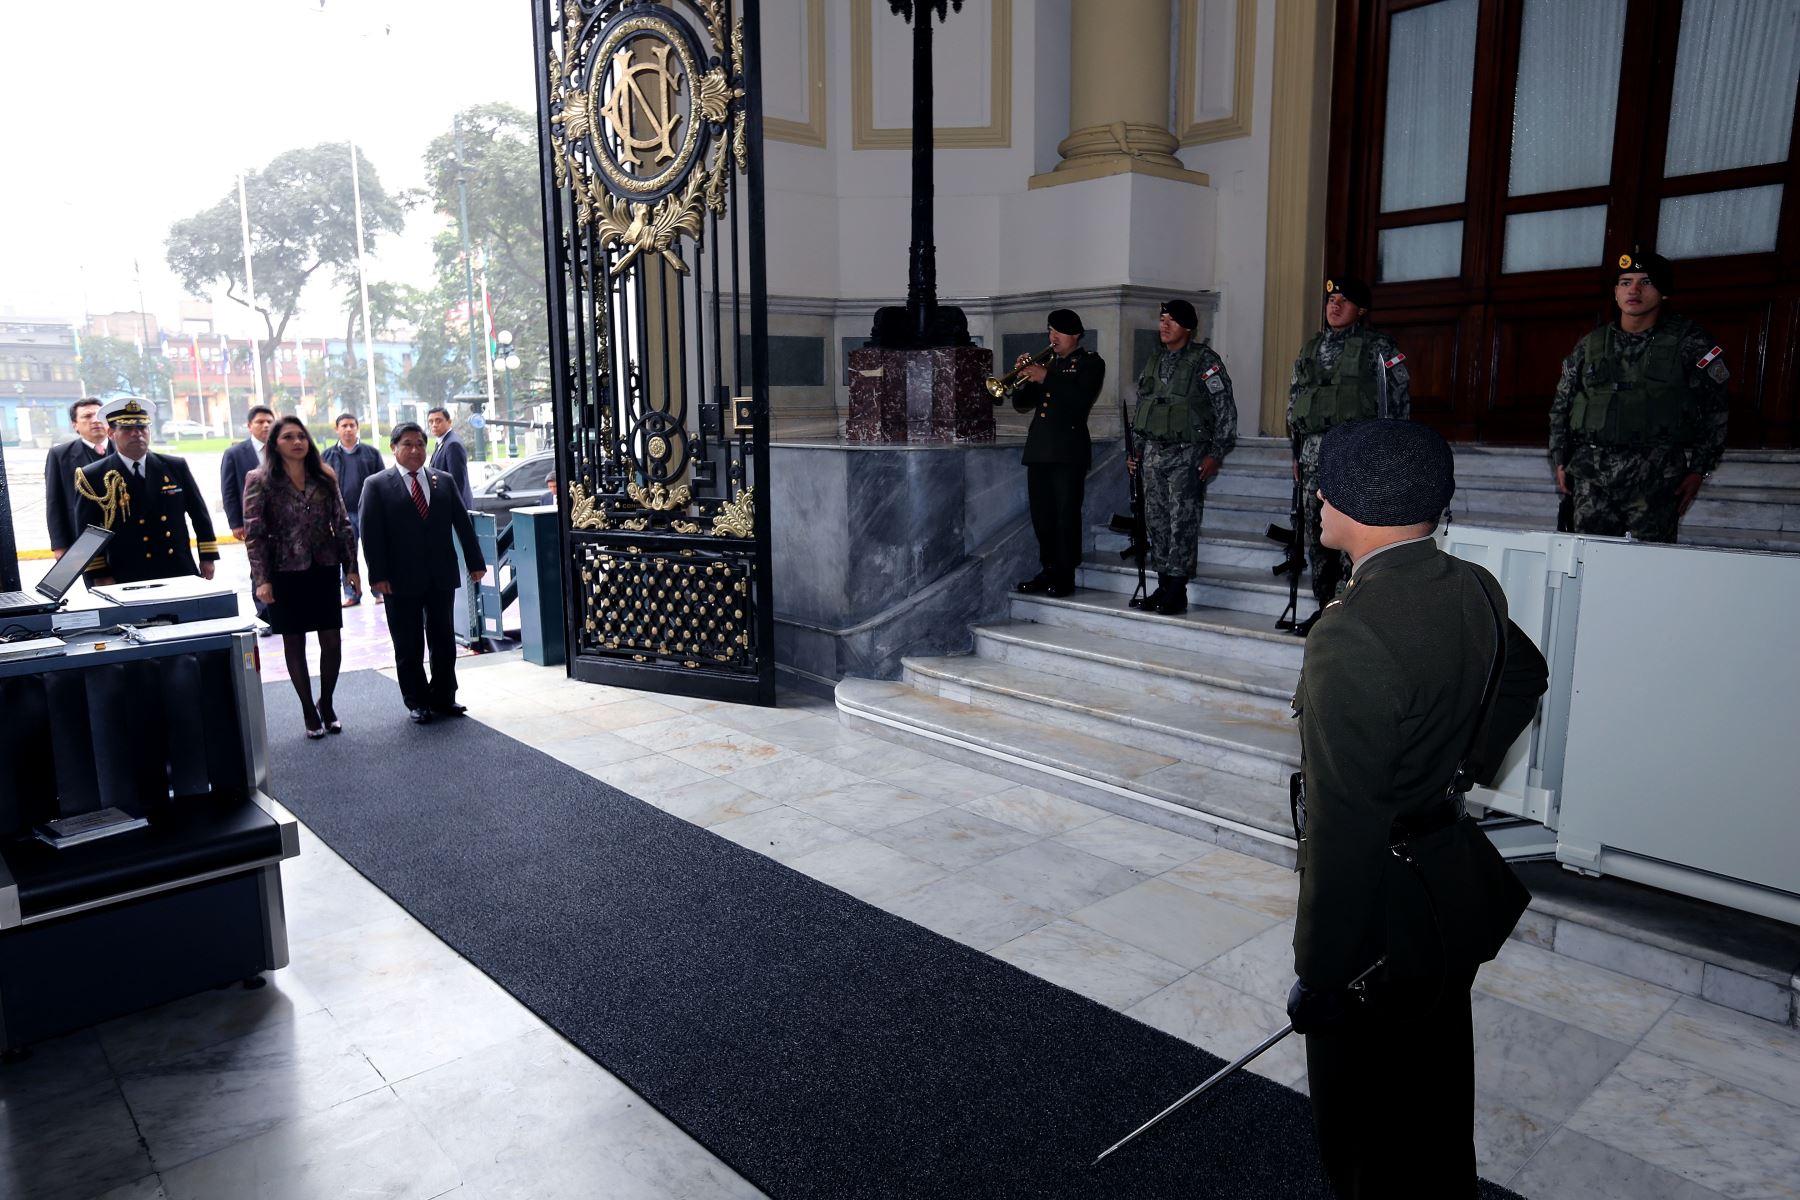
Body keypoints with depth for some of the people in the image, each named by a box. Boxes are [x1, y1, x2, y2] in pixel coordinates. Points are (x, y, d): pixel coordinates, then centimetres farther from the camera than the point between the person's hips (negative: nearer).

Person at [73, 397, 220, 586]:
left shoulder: (175, 467, 6)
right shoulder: (92, 477, -1)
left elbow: (199, 513, 11)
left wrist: (208, 557, 7)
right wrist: (100, 576, -6)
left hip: (181, 575, 3)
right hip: (128, 582, -2)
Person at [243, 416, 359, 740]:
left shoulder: (324, 478, 5)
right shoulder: (259, 480, -4)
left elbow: (342, 525, 7)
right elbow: (254, 534, -7)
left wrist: (352, 567, 2)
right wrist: (262, 579, -13)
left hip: (323, 571, 3)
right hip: (285, 574, -3)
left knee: (332, 641, 2)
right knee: (294, 643, 6)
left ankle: (327, 705, 22)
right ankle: (309, 712, 17)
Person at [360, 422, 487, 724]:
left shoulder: (445, 481, 8)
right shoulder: (377, 485, -1)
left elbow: (463, 524, 8)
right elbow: (371, 534, -5)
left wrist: (476, 562, 4)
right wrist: (378, 575, -12)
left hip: (441, 576, 3)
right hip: (401, 581, -3)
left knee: (444, 640, 9)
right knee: (408, 645, 6)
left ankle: (443, 697, 21)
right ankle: (417, 702, 17)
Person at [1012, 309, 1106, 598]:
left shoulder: (1090, 363, 3)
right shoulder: (1045, 361, 20)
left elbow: (1082, 398, -16)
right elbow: (1022, 404, 18)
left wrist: (1046, 378, -18)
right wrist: (1023, 378, 0)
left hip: (1068, 451, -6)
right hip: (1039, 448, 6)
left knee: (1066, 515, -5)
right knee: (1041, 516, 7)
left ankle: (1065, 576, 0)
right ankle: (1048, 570, 16)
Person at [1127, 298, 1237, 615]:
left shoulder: (1204, 360, -5)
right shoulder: (1154, 362, 13)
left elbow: (1225, 409, -7)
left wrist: (1216, 454, -13)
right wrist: (1137, 452, 16)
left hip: (1187, 454, -6)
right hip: (1153, 452, 6)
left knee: (1182, 523, -6)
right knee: (1156, 521, 8)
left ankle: (1177, 591, -1)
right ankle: (1163, 586, 17)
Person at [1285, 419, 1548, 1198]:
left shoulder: (1351, 637, -31)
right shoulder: (1474, 592, -5)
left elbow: (1344, 830, -29)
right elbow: (1525, 675, 19)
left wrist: (1319, 974, -19)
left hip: (1379, 904, -8)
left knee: (1369, 1114, 13)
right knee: (1437, 1094, 28)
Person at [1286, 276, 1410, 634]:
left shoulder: (1377, 346, 0)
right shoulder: (1311, 347, 17)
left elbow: (1400, 395, -1)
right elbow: (1294, 398, 20)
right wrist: (1297, 452, 16)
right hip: (1314, 447, 6)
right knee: (1316, 530, 7)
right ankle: (1325, 606, 17)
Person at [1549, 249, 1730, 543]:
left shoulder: (1689, 344, 5)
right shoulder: (1590, 345, 11)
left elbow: (1715, 409, 6)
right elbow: (1561, 406, 17)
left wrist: (1698, 470, 1)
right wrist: (1560, 461, 10)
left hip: (1654, 474, -2)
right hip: (1591, 473, 2)